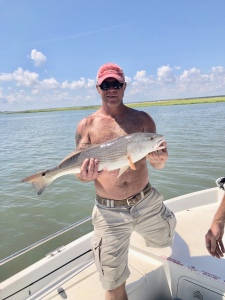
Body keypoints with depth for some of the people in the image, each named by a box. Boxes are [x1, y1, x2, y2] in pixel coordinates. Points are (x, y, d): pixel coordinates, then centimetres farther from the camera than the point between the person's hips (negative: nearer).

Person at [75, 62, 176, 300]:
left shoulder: (142, 119, -1)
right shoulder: (87, 125, -3)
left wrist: (160, 160, -22)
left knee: (165, 240, 29)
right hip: (109, 211, -1)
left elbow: (157, 164, 1)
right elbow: (80, 171, -1)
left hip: (146, 203, 2)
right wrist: (85, 175, -24)